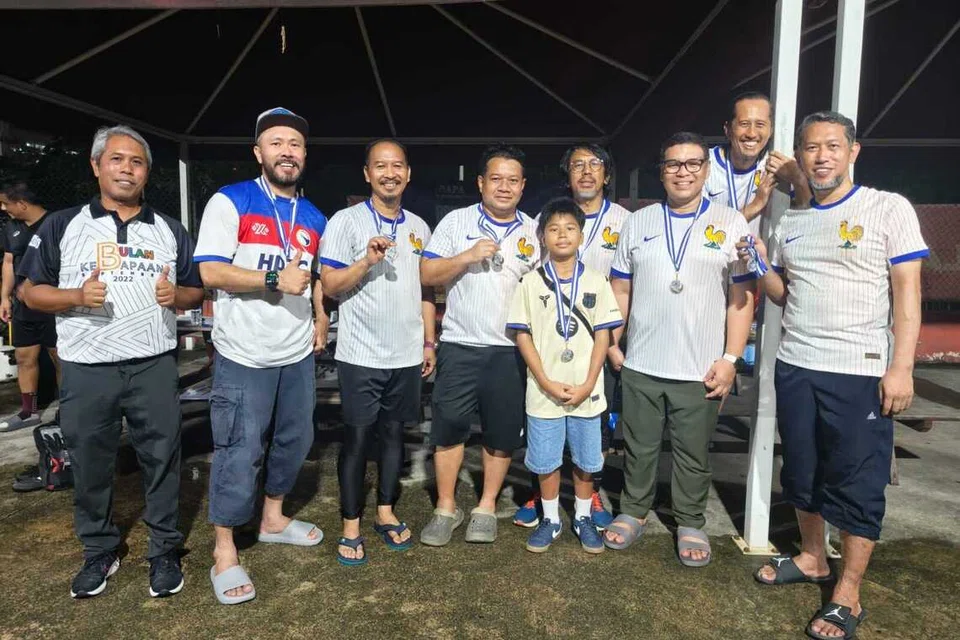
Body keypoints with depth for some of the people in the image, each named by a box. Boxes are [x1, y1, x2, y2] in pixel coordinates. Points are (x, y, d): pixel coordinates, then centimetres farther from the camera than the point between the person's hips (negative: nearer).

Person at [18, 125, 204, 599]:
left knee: (161, 459, 5)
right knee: (90, 466, 10)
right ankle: (99, 553, 29)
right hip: (86, 369, 0)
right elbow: (30, 291, 4)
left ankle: (165, 551, 20)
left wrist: (177, 296, -11)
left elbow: (197, 291, 11)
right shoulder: (61, 226, 6)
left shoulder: (170, 231, 11)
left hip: (154, 365, 1)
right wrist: (77, 296, -15)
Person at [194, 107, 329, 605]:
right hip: (245, 355, -6)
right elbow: (211, 271, -15)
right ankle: (224, 552, 17)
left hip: (299, 353, 6)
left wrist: (321, 316, 7)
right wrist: (274, 279, -24)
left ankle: (273, 518, 38)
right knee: (239, 453, 0)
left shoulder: (314, 218, 11)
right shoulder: (229, 202, -7)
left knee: (295, 440, 16)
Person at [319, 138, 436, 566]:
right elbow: (329, 285, -9)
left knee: (394, 432, 13)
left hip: (407, 354, 5)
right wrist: (367, 261, -24)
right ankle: (351, 527, 17)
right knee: (357, 437, 3)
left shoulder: (419, 227, 11)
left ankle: (385, 513, 28)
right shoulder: (346, 221, -4)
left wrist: (429, 342, 13)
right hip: (361, 354, -4)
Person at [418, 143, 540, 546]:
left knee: (502, 434, 8)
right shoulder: (456, 222, 3)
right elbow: (427, 275, -1)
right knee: (449, 429, 4)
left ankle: (486, 508, 26)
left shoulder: (534, 232, 9)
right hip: (460, 346, -1)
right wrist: (467, 256, -15)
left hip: (512, 350, 2)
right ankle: (446, 508, 21)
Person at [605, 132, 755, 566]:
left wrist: (730, 358, -7)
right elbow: (620, 291, 9)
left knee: (693, 455, 11)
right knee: (639, 448, 13)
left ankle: (690, 525, 29)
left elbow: (741, 297, -1)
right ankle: (633, 512, 32)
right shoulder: (638, 222, 7)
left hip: (700, 369, -1)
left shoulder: (731, 224, 1)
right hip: (641, 366, 2)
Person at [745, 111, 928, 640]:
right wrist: (761, 265, -3)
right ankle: (811, 559, 35)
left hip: (860, 372, -5)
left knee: (856, 483, 3)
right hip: (794, 367, 5)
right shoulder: (790, 222, 11)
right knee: (802, 472, 16)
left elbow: (907, 291, -7)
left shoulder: (889, 209, -3)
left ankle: (847, 597, 16)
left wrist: (901, 368, -14)